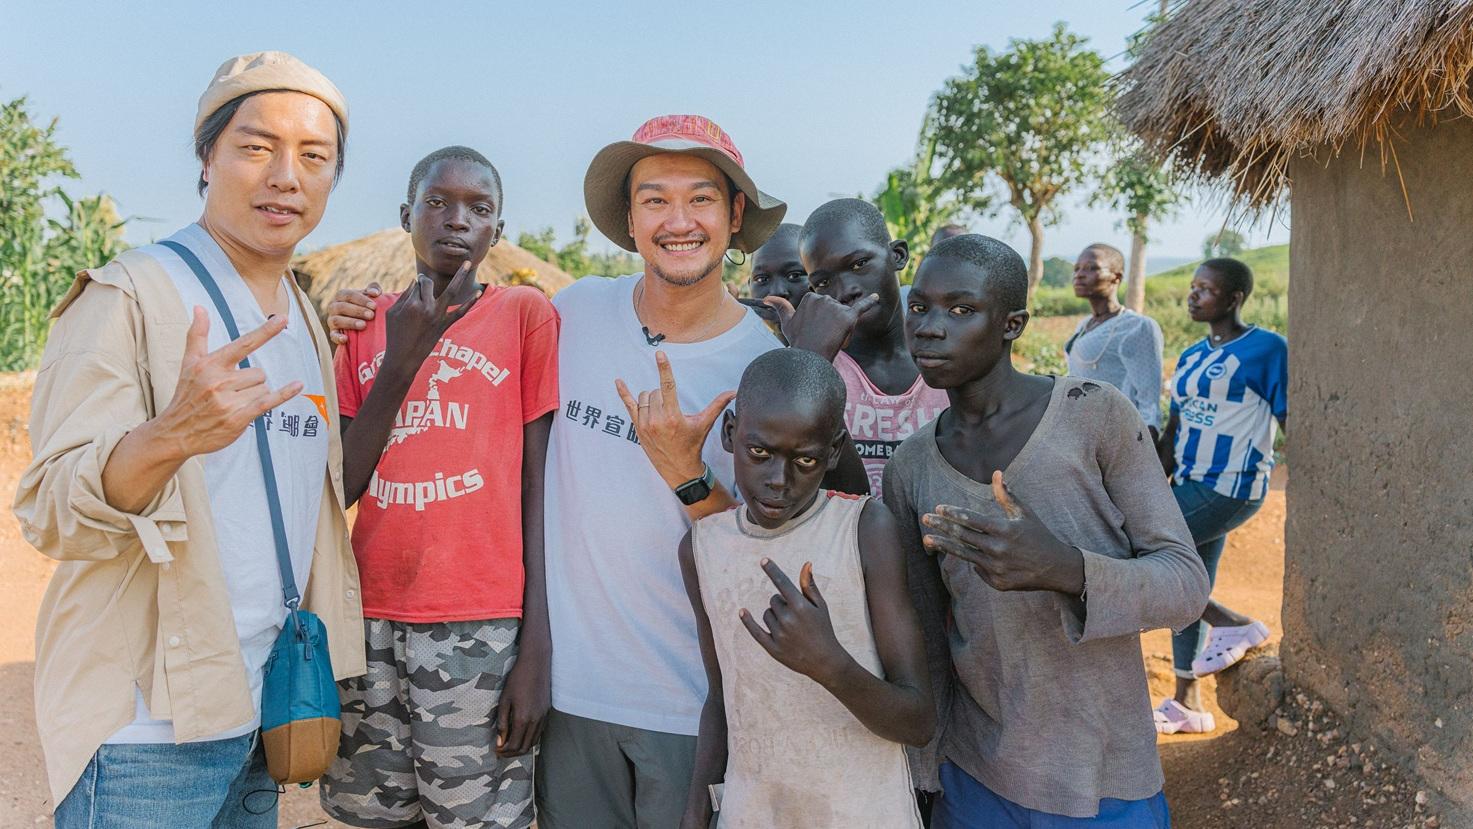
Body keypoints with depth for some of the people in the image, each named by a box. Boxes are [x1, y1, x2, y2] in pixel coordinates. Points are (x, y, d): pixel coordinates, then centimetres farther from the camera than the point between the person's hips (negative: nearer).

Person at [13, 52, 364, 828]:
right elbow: (49, 511, -20)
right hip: (151, 729, -6)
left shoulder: (305, 320, 10)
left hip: (261, 707, 7)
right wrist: (168, 437, -38)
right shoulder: (128, 294, -12)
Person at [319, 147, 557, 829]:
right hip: (371, 622, 3)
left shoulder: (526, 314, 1)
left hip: (480, 629, -3)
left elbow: (538, 489, -3)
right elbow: (342, 488, 4)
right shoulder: (365, 322, 11)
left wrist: (536, 647, -8)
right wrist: (400, 359, -7)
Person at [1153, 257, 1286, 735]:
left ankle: (1236, 625, 2)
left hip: (1231, 488, -8)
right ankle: (1186, 703, 24)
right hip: (1190, 486, 8)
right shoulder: (1191, 357, 14)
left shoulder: (1267, 349, -8)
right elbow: (1173, 432, 17)